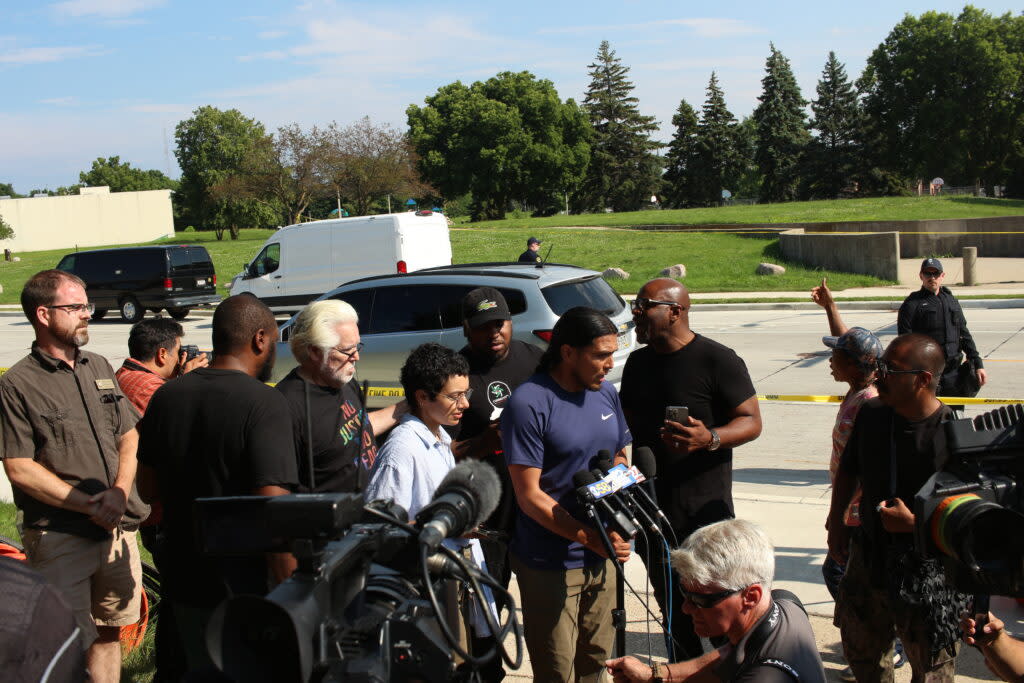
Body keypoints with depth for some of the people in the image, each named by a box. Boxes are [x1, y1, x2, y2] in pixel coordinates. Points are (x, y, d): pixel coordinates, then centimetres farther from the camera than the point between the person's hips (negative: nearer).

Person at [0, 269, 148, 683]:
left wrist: (119, 492, -6)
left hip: (118, 530, 6)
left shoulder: (99, 368, 12)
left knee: (108, 631, 14)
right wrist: (88, 504, -16)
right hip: (60, 537, -6)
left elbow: (129, 438, 12)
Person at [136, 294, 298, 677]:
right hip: (245, 589, -6)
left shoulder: (166, 397, 3)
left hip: (184, 583, 6)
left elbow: (148, 488, 12)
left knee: (202, 670, 21)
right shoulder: (264, 404, -18)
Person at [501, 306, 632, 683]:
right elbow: (529, 496, -17)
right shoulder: (529, 404, -17)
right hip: (550, 565, -6)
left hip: (600, 559, 7)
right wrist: (591, 538, -23)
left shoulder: (606, 393, 6)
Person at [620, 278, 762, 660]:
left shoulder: (717, 360, -9)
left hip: (704, 512, -6)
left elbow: (751, 421, -10)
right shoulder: (638, 362, 12)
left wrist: (710, 439, -28)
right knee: (673, 611, 15)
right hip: (650, 510, 7)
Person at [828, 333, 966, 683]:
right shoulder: (871, 413, -5)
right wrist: (836, 523, 12)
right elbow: (848, 470, 12)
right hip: (868, 557, 6)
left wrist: (914, 523, -25)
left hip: (927, 570, -5)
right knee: (862, 653, 23)